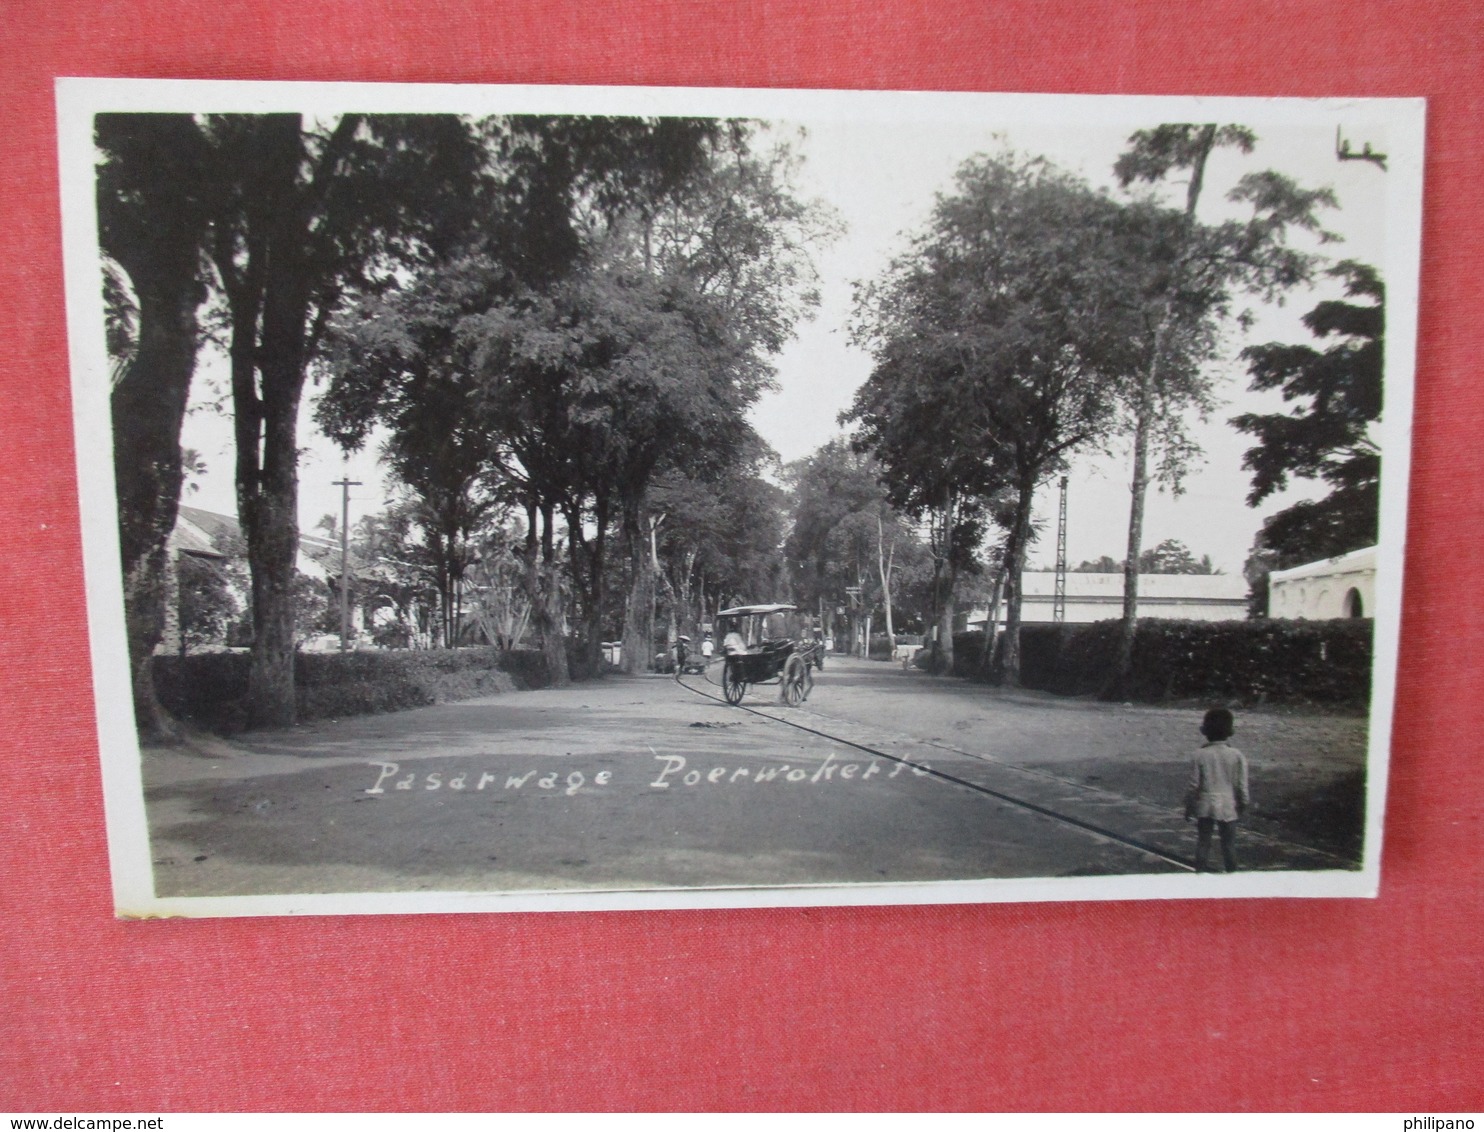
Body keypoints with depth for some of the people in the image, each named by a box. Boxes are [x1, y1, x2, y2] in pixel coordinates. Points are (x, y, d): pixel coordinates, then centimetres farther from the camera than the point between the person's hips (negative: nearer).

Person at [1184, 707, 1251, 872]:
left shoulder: (1199, 756, -10)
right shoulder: (1237, 756, -9)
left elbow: (1194, 785, -6)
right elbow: (1241, 785, -5)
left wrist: (1188, 806, 5)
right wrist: (1244, 803, 12)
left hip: (1205, 806, 0)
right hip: (1228, 807, 0)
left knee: (1203, 843, 10)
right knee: (1229, 844, 12)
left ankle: (1201, 873, 13)